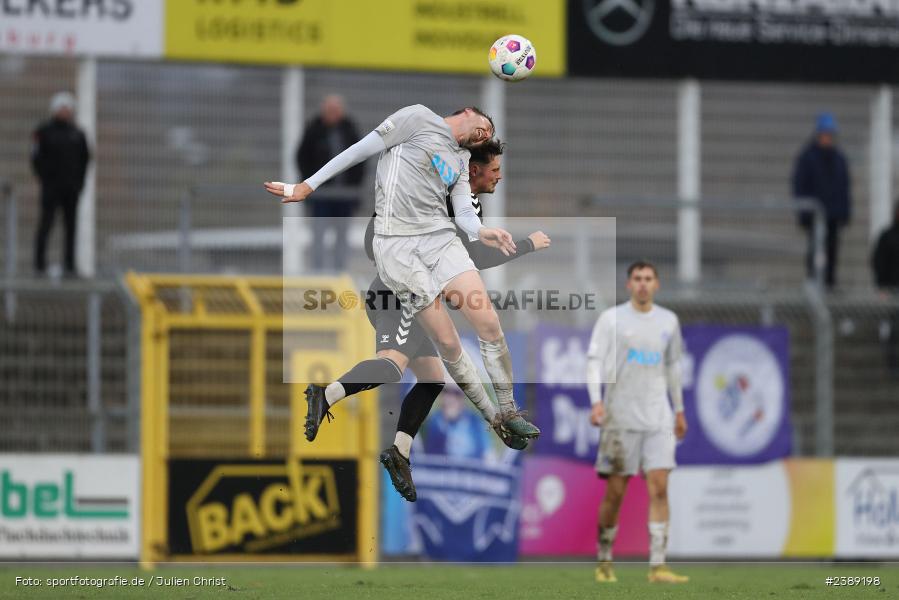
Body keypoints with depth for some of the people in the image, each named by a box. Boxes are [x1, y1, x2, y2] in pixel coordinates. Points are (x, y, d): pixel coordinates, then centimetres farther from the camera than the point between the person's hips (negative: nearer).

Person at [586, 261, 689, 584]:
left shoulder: (668, 321, 12)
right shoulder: (611, 318, 1)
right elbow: (595, 361, -6)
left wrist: (679, 409, 22)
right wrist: (596, 401, -19)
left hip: (657, 417, 3)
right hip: (620, 417, -3)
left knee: (659, 488, -9)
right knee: (615, 492, 0)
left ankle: (657, 565, -11)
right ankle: (604, 562, 15)